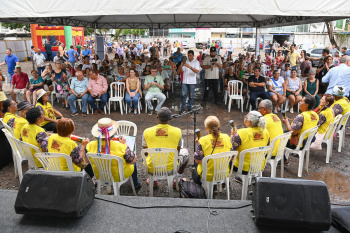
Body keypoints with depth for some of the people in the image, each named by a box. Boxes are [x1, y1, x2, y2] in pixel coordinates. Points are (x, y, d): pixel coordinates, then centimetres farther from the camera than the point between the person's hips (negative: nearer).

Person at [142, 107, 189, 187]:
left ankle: (153, 180, 32)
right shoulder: (178, 131, -7)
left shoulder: (146, 132, -5)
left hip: (152, 169, 2)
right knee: (185, 152, 25)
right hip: (170, 169, -1)